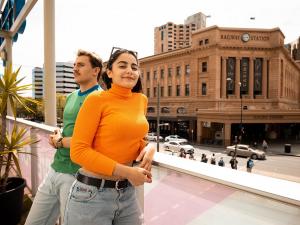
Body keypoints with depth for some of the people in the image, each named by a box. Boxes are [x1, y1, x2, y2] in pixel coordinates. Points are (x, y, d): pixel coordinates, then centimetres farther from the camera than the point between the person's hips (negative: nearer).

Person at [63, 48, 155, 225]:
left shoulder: (141, 100, 3)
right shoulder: (97, 99, -13)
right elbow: (78, 151, -16)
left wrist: (150, 148, -7)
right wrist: (125, 171, -18)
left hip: (128, 192, 5)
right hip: (93, 194, -5)